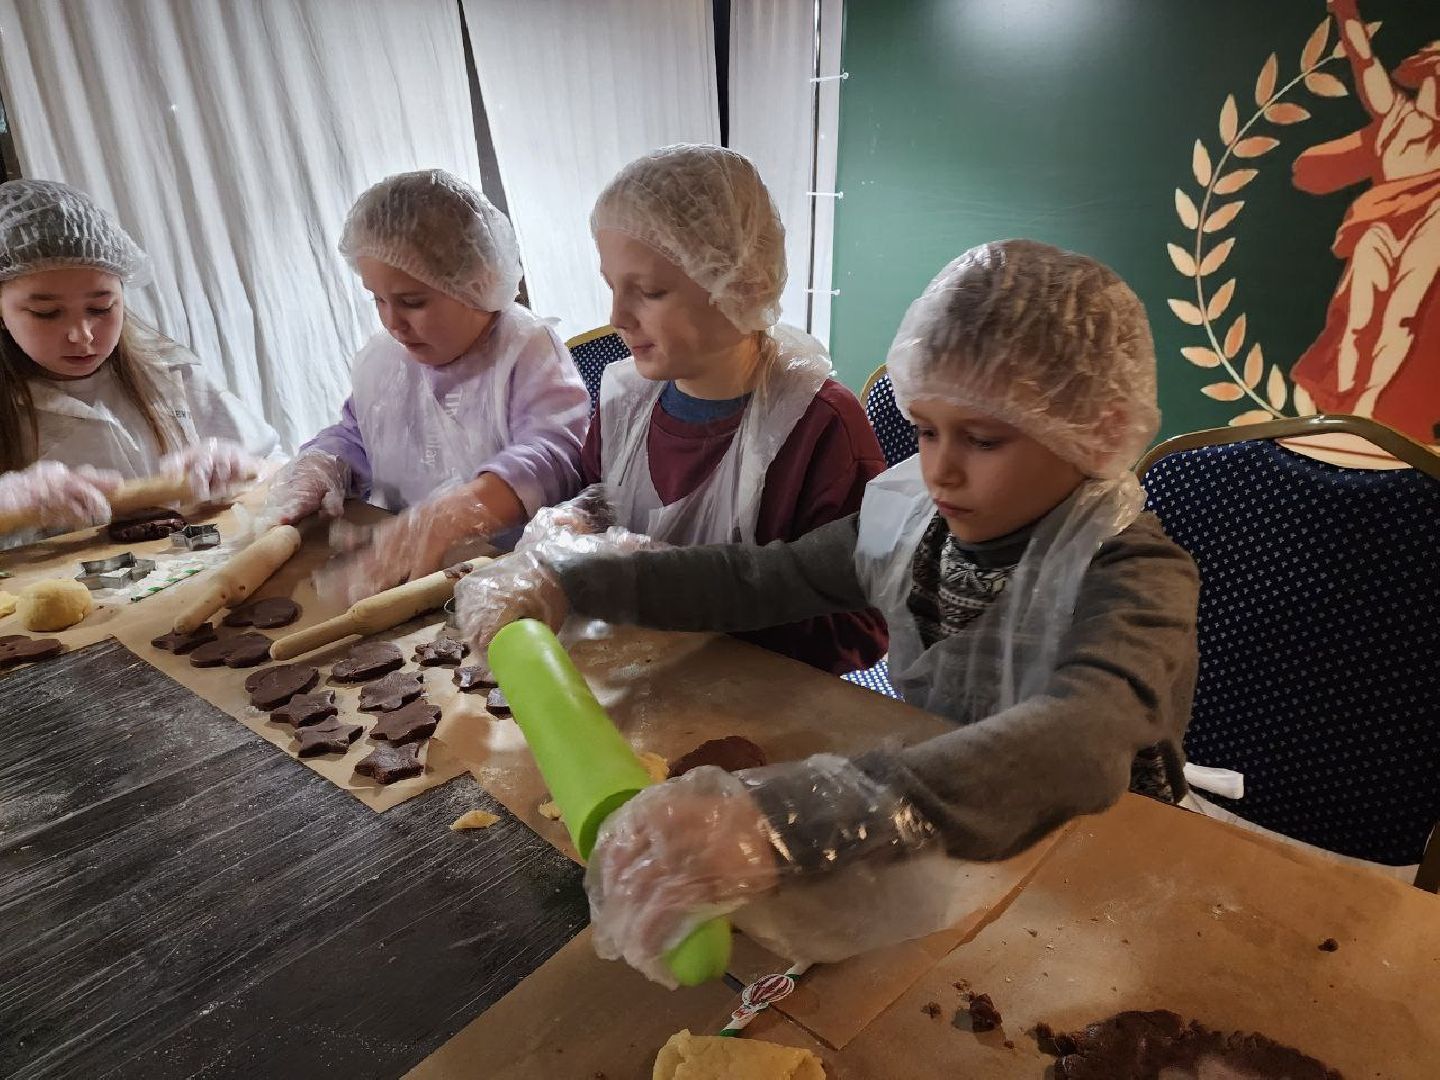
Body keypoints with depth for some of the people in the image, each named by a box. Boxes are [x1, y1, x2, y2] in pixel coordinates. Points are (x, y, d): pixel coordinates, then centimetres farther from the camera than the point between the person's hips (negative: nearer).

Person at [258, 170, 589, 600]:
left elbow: (551, 457, -27)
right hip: (391, 570, 6)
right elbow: (351, 437, 28)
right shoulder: (381, 356, 12)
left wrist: (444, 519, -41)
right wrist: (318, 468, 3)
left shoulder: (527, 350, -11)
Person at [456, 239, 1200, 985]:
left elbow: (1080, 743, -43)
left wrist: (788, 821, -57)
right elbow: (755, 579, 4)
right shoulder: (910, 518, -5)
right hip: (915, 851, 4)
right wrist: (568, 582, -8)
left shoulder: (1137, 578, -22)